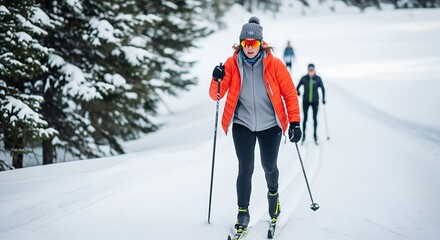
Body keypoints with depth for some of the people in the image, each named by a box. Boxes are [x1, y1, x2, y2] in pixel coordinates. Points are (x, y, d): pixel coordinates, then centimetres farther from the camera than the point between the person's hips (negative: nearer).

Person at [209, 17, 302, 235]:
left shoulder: (274, 64, -9)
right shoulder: (232, 64, -6)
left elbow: (289, 94, -4)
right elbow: (216, 96, -3)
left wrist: (295, 123, -8)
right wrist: (217, 81, -24)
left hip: (270, 125, 0)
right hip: (242, 124, 0)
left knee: (269, 166, 12)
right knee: (245, 168, -7)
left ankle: (273, 193, 44)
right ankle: (243, 211, 8)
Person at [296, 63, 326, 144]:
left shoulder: (318, 79, -5)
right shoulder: (304, 78, -6)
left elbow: (322, 89, 6)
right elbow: (297, 87, 1)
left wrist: (323, 98, 3)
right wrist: (297, 92, -20)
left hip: (315, 101, 0)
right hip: (305, 101, 0)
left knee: (315, 118, 4)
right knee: (305, 118, 0)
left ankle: (315, 134, 18)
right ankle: (303, 134, 11)